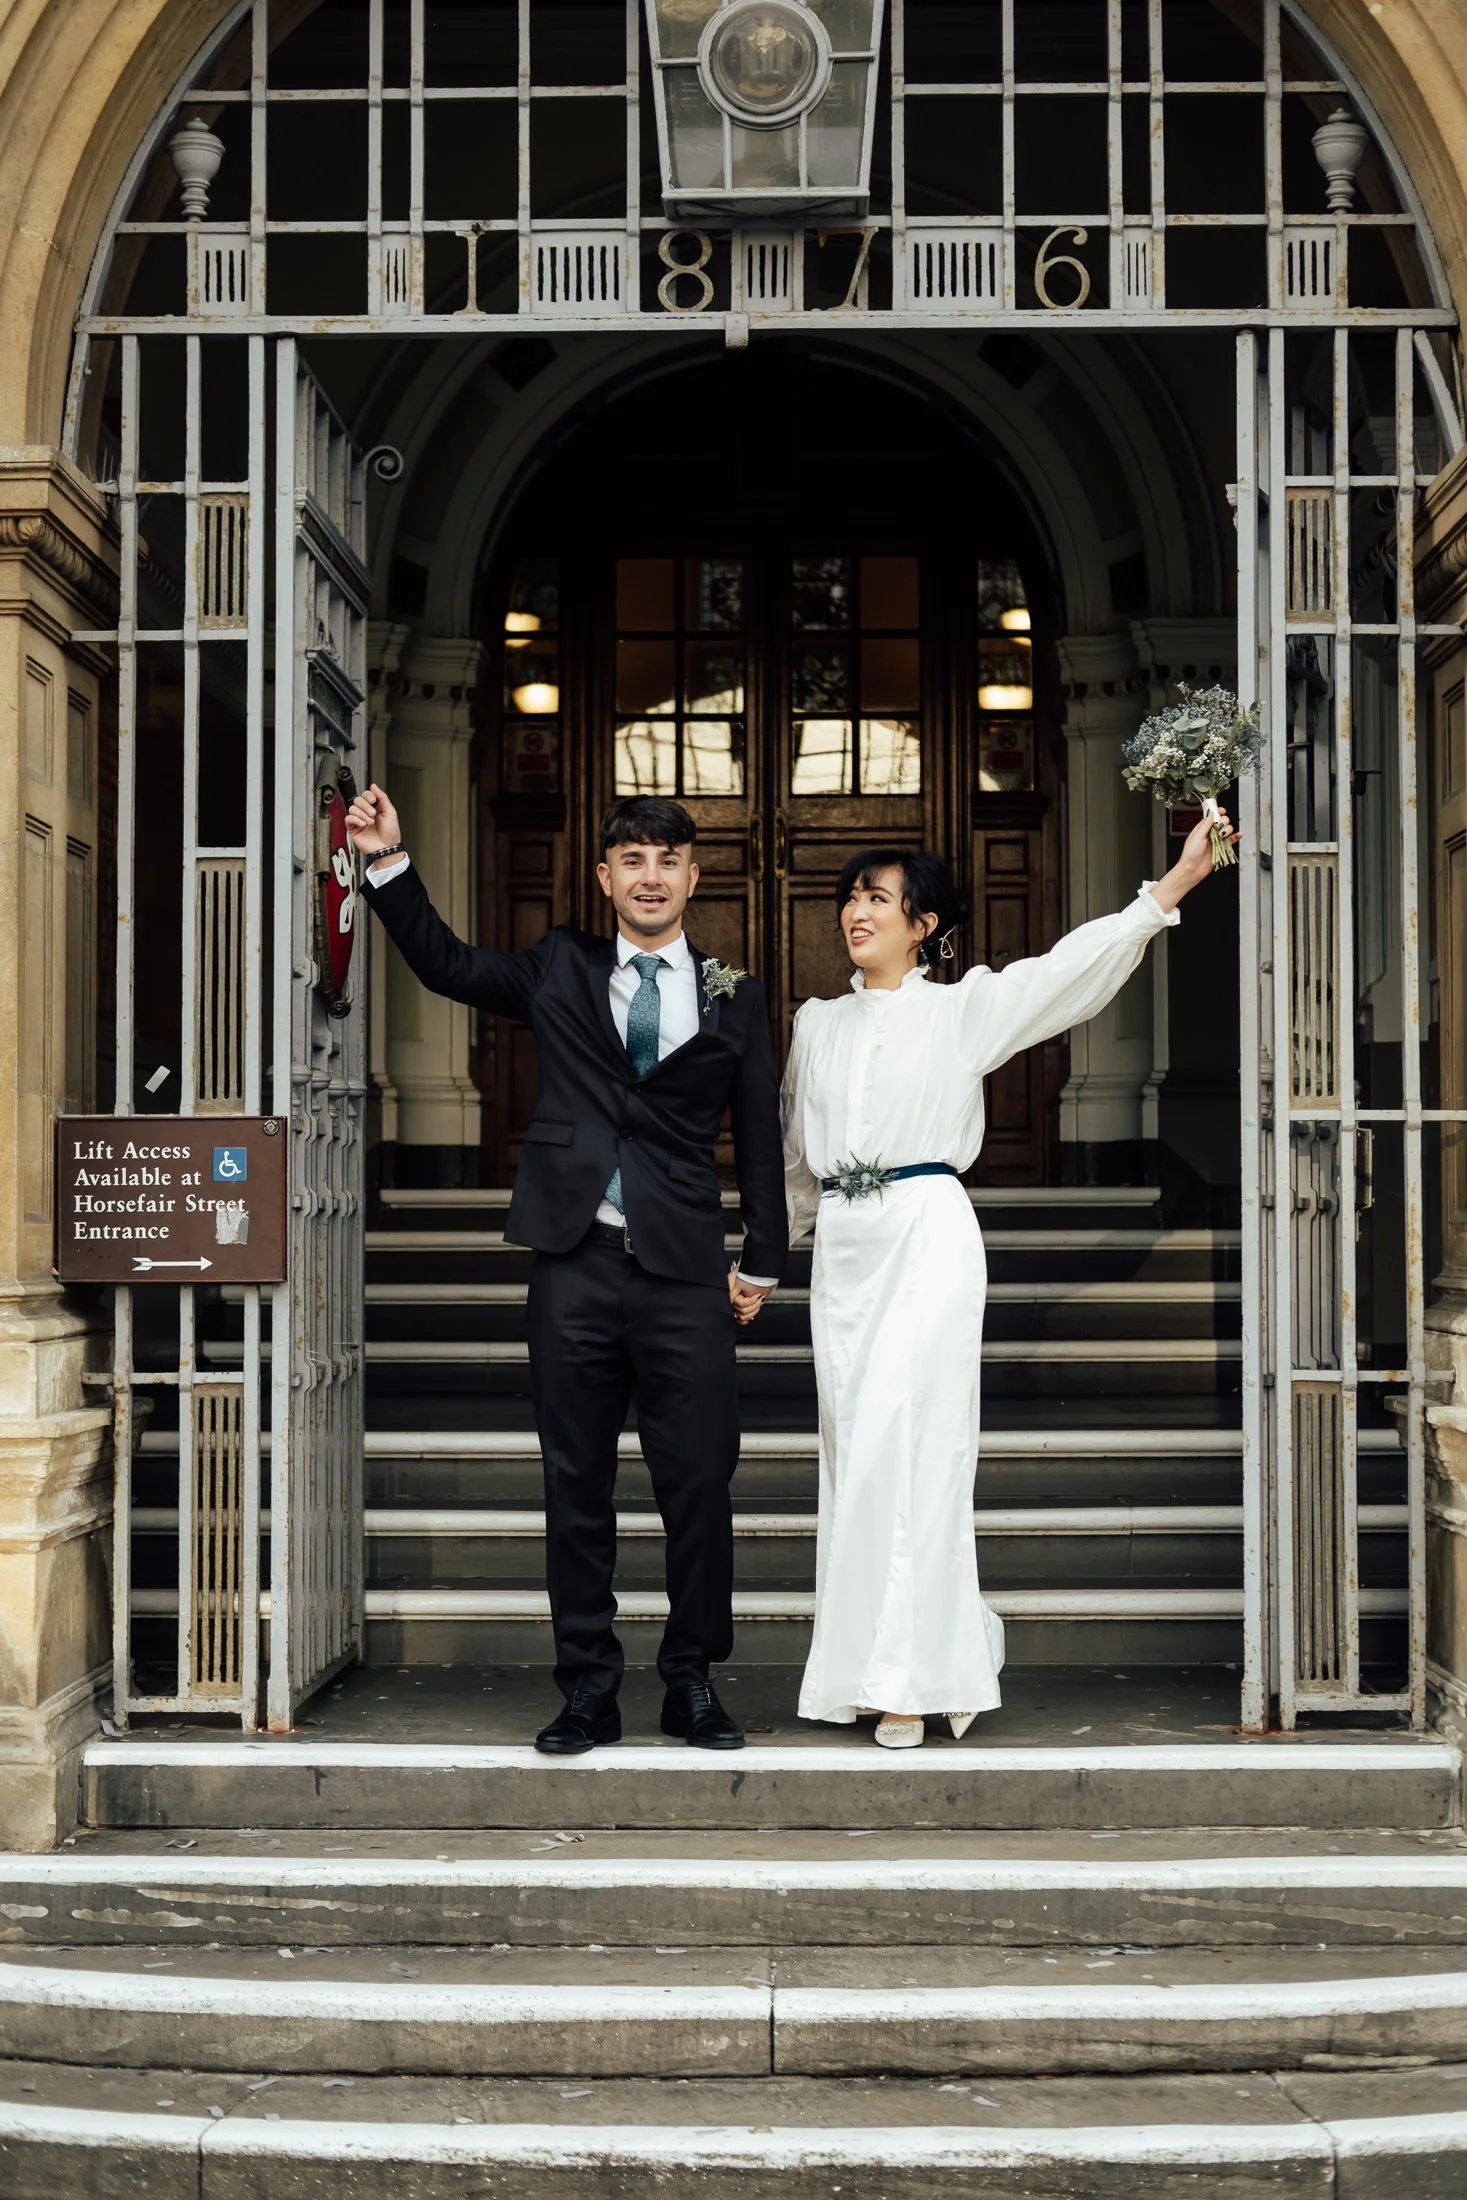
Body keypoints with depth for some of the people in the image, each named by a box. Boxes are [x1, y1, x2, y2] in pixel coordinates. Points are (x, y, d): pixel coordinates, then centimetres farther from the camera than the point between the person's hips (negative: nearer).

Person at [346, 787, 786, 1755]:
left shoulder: (734, 995, 8)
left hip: (684, 1273, -1)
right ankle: (589, 1690, 14)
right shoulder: (560, 969, 11)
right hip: (576, 1265, 1)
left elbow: (761, 1134, 10)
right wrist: (390, 862, 5)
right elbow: (446, 964, 15)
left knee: (699, 1484, 1)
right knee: (577, 1487, 6)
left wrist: (762, 1262, 7)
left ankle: (692, 1683, 15)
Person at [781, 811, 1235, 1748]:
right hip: (843, 1246, 5)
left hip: (929, 1233, -5)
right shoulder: (818, 1023, 16)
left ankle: (912, 1677, -5)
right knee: (856, 1449, 4)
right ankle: (952, 1645, 18)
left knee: (906, 1445, -12)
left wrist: (1174, 882, -16)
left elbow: (1074, 965, -7)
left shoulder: (963, 1008, 3)